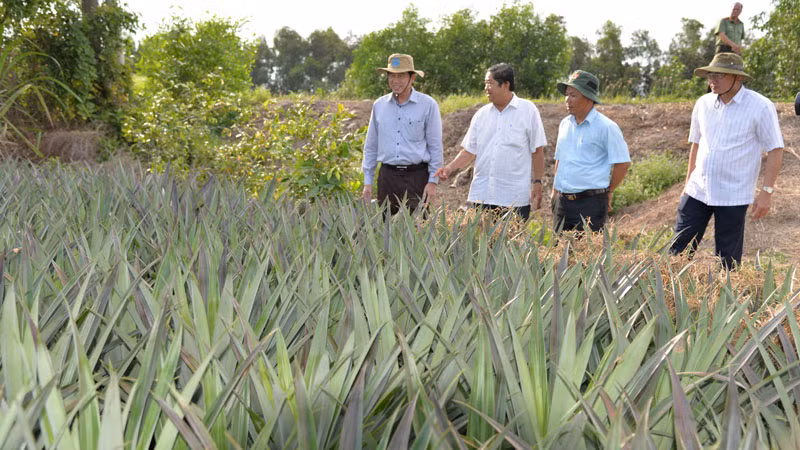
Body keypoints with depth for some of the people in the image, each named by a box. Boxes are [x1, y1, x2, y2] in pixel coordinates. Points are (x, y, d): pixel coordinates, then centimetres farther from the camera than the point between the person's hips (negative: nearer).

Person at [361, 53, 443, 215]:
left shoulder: (427, 104, 0)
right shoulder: (379, 105, 10)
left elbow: (435, 146, 1)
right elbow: (371, 146, 16)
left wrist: (433, 181, -4)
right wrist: (367, 181, 11)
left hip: (416, 176, -3)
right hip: (387, 176, 3)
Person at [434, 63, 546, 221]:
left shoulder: (528, 110, 0)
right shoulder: (482, 114, 11)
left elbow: (537, 150, 1)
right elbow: (470, 151, 12)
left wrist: (537, 183, -2)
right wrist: (450, 167, -3)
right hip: (482, 195, 4)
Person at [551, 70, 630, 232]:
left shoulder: (606, 127, -8)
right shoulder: (565, 124, 13)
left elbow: (622, 163, -6)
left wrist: (608, 192, -1)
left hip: (590, 203, -7)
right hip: (561, 201, 7)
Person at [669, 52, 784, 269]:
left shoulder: (761, 107, -9)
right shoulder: (703, 103, 7)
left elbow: (775, 150, -7)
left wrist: (766, 192, -13)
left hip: (733, 196, -4)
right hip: (697, 191, 5)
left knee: (727, 260, 4)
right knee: (679, 250, 3)